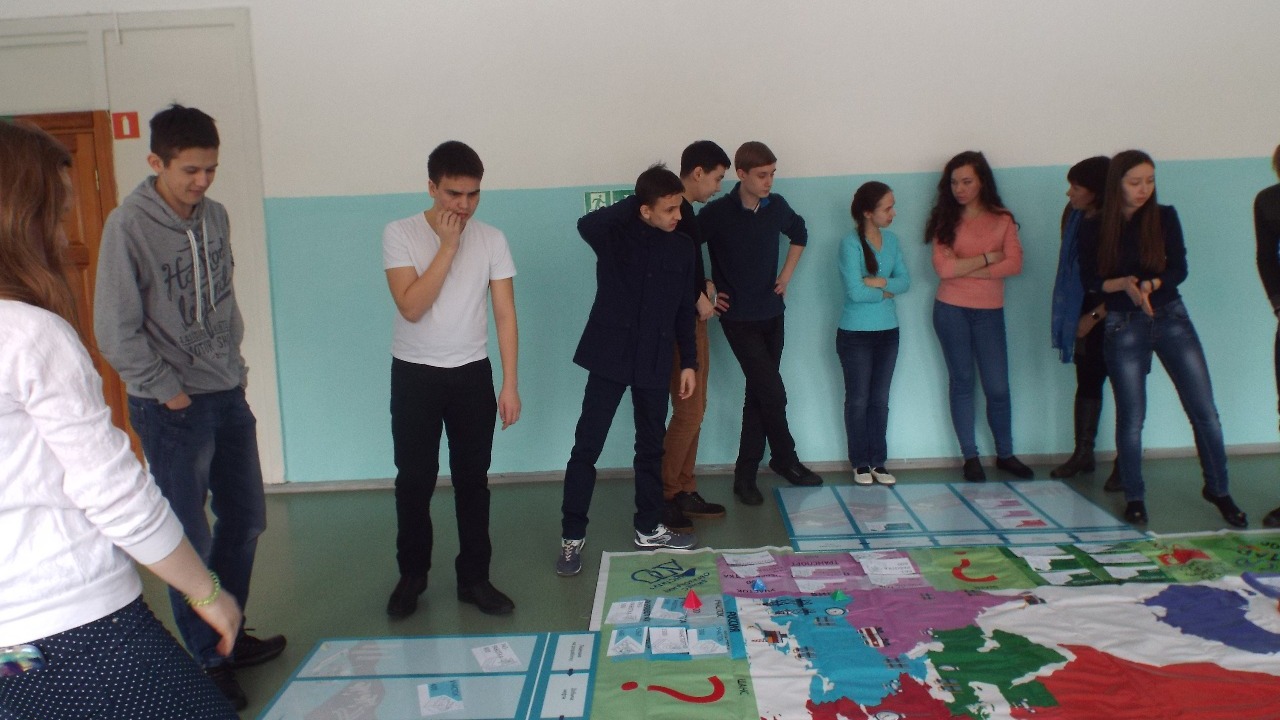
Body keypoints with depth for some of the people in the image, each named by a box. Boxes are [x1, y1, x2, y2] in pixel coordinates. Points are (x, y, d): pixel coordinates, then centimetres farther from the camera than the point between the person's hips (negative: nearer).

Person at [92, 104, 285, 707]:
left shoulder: (215, 215, 5)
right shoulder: (128, 226, -14)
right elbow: (115, 332, -15)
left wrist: (234, 364, 9)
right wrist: (169, 392, -12)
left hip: (228, 395, 7)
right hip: (172, 408, -7)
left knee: (245, 519, 15)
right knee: (190, 541, 2)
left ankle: (228, 634, 33)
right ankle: (208, 662, 18)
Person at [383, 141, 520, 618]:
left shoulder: (491, 239, -2)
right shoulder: (400, 234, -8)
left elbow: (505, 314, -1)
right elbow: (411, 306, -19)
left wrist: (510, 384, -5)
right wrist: (448, 245, -20)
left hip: (472, 375, 2)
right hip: (415, 374, -1)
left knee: (472, 478, 7)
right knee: (414, 479, 6)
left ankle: (474, 578, 20)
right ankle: (411, 575, 24)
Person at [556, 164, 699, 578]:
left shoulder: (682, 248, 4)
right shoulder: (615, 236, -9)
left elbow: (684, 309, 10)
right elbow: (586, 225, -34)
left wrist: (689, 361, 8)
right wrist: (634, 203, -22)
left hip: (654, 361, 4)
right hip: (610, 355, -4)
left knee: (651, 447, 13)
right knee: (587, 447, -1)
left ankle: (648, 529, 28)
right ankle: (572, 536, 11)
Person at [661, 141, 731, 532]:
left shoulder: (686, 210, 13)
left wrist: (705, 286, 5)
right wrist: (698, 298, -12)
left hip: (691, 320, 10)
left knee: (694, 410, 12)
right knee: (689, 411, -7)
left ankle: (685, 491, 21)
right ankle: (663, 494, 4)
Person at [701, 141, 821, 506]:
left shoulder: (777, 206, 0)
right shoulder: (717, 213, -15)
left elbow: (800, 233, 21)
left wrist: (787, 273, 11)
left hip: (773, 314, 5)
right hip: (739, 318, -5)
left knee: (758, 395, 9)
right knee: (773, 393, -8)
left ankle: (745, 474, 19)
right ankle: (786, 458, 17)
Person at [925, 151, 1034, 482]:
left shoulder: (1002, 219, 3)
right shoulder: (945, 220, 1)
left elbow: (1014, 264, -10)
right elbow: (944, 268, -12)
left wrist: (966, 268, -14)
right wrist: (987, 258, -9)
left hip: (989, 312, 1)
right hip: (951, 310, 0)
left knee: (998, 387, 1)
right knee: (962, 382, 7)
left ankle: (1005, 454, 19)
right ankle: (970, 457, 16)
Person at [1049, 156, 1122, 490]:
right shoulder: (1074, 216, 3)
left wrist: (1094, 316, -12)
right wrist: (1076, 316, 2)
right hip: (1085, 313, 6)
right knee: (1087, 381, 12)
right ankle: (1083, 454, 21)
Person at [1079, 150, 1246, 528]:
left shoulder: (1165, 217, 1)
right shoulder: (1096, 229, -2)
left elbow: (1179, 269, -4)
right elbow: (1090, 280, -3)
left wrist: (1150, 284, -23)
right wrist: (1124, 284, -20)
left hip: (1171, 317, 2)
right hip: (1124, 326, -1)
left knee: (1204, 410, 1)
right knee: (1131, 418, 2)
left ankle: (1218, 490, 19)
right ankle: (1134, 497, 17)